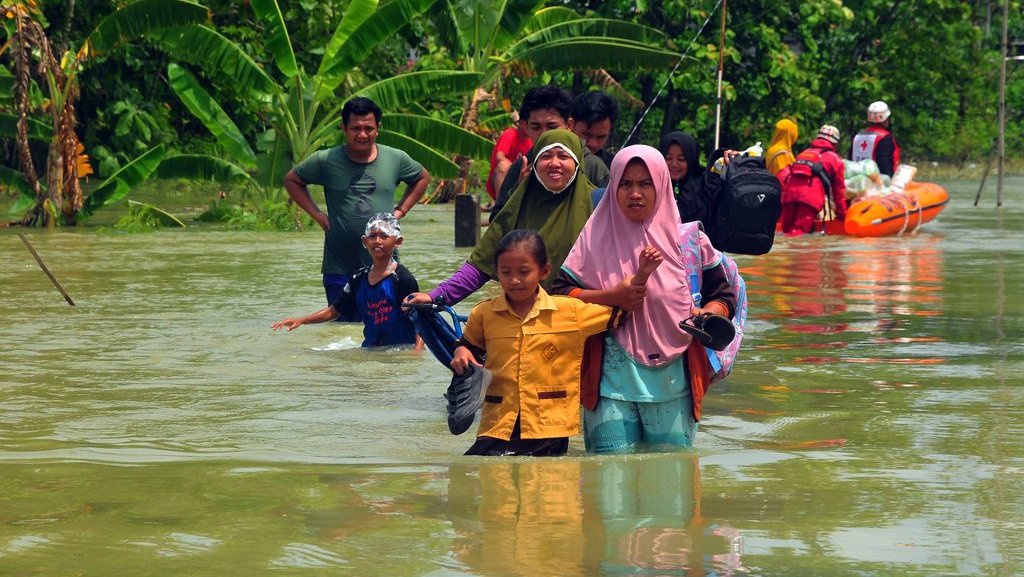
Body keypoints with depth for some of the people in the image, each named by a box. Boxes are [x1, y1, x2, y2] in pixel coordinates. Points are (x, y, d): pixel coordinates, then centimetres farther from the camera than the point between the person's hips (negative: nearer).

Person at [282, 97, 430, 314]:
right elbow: (291, 180, 12)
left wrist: (400, 210, 9)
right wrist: (316, 214, 2)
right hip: (340, 269, -1)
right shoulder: (325, 161, -3)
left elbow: (422, 178, 22)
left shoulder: (396, 159, 3)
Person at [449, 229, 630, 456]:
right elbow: (468, 345, 23)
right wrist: (461, 354, 1)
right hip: (498, 427, 1)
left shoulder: (570, 311, 2)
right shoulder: (484, 314, 5)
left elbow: (619, 313, 10)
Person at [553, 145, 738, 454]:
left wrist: (706, 315, -13)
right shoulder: (597, 239, 4)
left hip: (673, 382, 1)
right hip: (613, 380, 0)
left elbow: (724, 296, 10)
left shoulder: (690, 240, 4)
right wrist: (614, 297, -14)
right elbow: (560, 296, -1)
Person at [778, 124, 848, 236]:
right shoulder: (835, 159, 21)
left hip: (790, 192, 4)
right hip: (811, 197, -4)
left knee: (787, 231, 8)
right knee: (798, 232, -15)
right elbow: (839, 190, 24)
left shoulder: (803, 153, 36)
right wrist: (841, 214, 35)